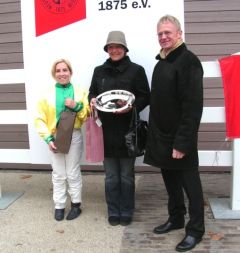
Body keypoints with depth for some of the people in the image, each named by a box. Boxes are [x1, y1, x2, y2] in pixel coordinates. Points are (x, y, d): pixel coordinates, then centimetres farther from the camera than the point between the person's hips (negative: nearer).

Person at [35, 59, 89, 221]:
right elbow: (40, 119, -1)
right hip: (55, 138, 1)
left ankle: (76, 204, 23)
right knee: (58, 174, 10)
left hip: (74, 136, 0)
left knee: (73, 173, 9)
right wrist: (48, 138, -10)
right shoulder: (48, 94, -1)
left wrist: (76, 106, -16)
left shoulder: (80, 92, 0)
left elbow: (87, 116, 1)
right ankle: (59, 206, 22)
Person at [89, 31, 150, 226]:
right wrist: (92, 100, -6)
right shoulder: (99, 71, 10)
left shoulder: (136, 70, -1)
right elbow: (92, 93, 18)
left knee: (126, 176, 9)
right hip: (106, 131, 3)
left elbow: (145, 97, -2)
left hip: (127, 131, -3)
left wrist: (132, 107, -21)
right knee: (111, 176, 10)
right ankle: (113, 212, 25)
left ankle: (126, 213, 24)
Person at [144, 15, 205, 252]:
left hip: (180, 137, -8)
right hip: (161, 135, 8)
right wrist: (154, 133, 13)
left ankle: (195, 229, 18)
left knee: (189, 183, 4)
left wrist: (183, 141, -23)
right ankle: (176, 218, 34)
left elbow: (193, 106, -20)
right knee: (170, 180, 18)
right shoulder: (161, 62, 13)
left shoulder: (188, 61, -14)